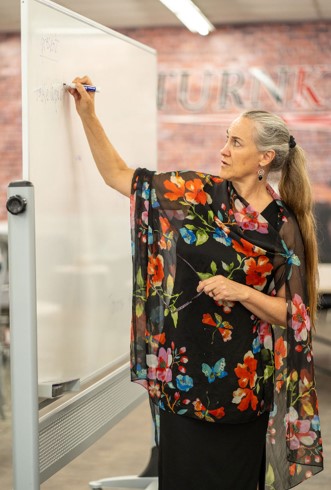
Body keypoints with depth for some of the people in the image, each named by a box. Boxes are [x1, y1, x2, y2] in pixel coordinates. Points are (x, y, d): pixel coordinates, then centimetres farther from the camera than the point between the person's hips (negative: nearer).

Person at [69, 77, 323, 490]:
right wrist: (88, 115, 0)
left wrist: (241, 293, -20)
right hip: (184, 370, 2)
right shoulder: (198, 194, 0)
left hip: (242, 377, -2)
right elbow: (118, 175, 5)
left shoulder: (284, 227, -6)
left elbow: (291, 314, -4)